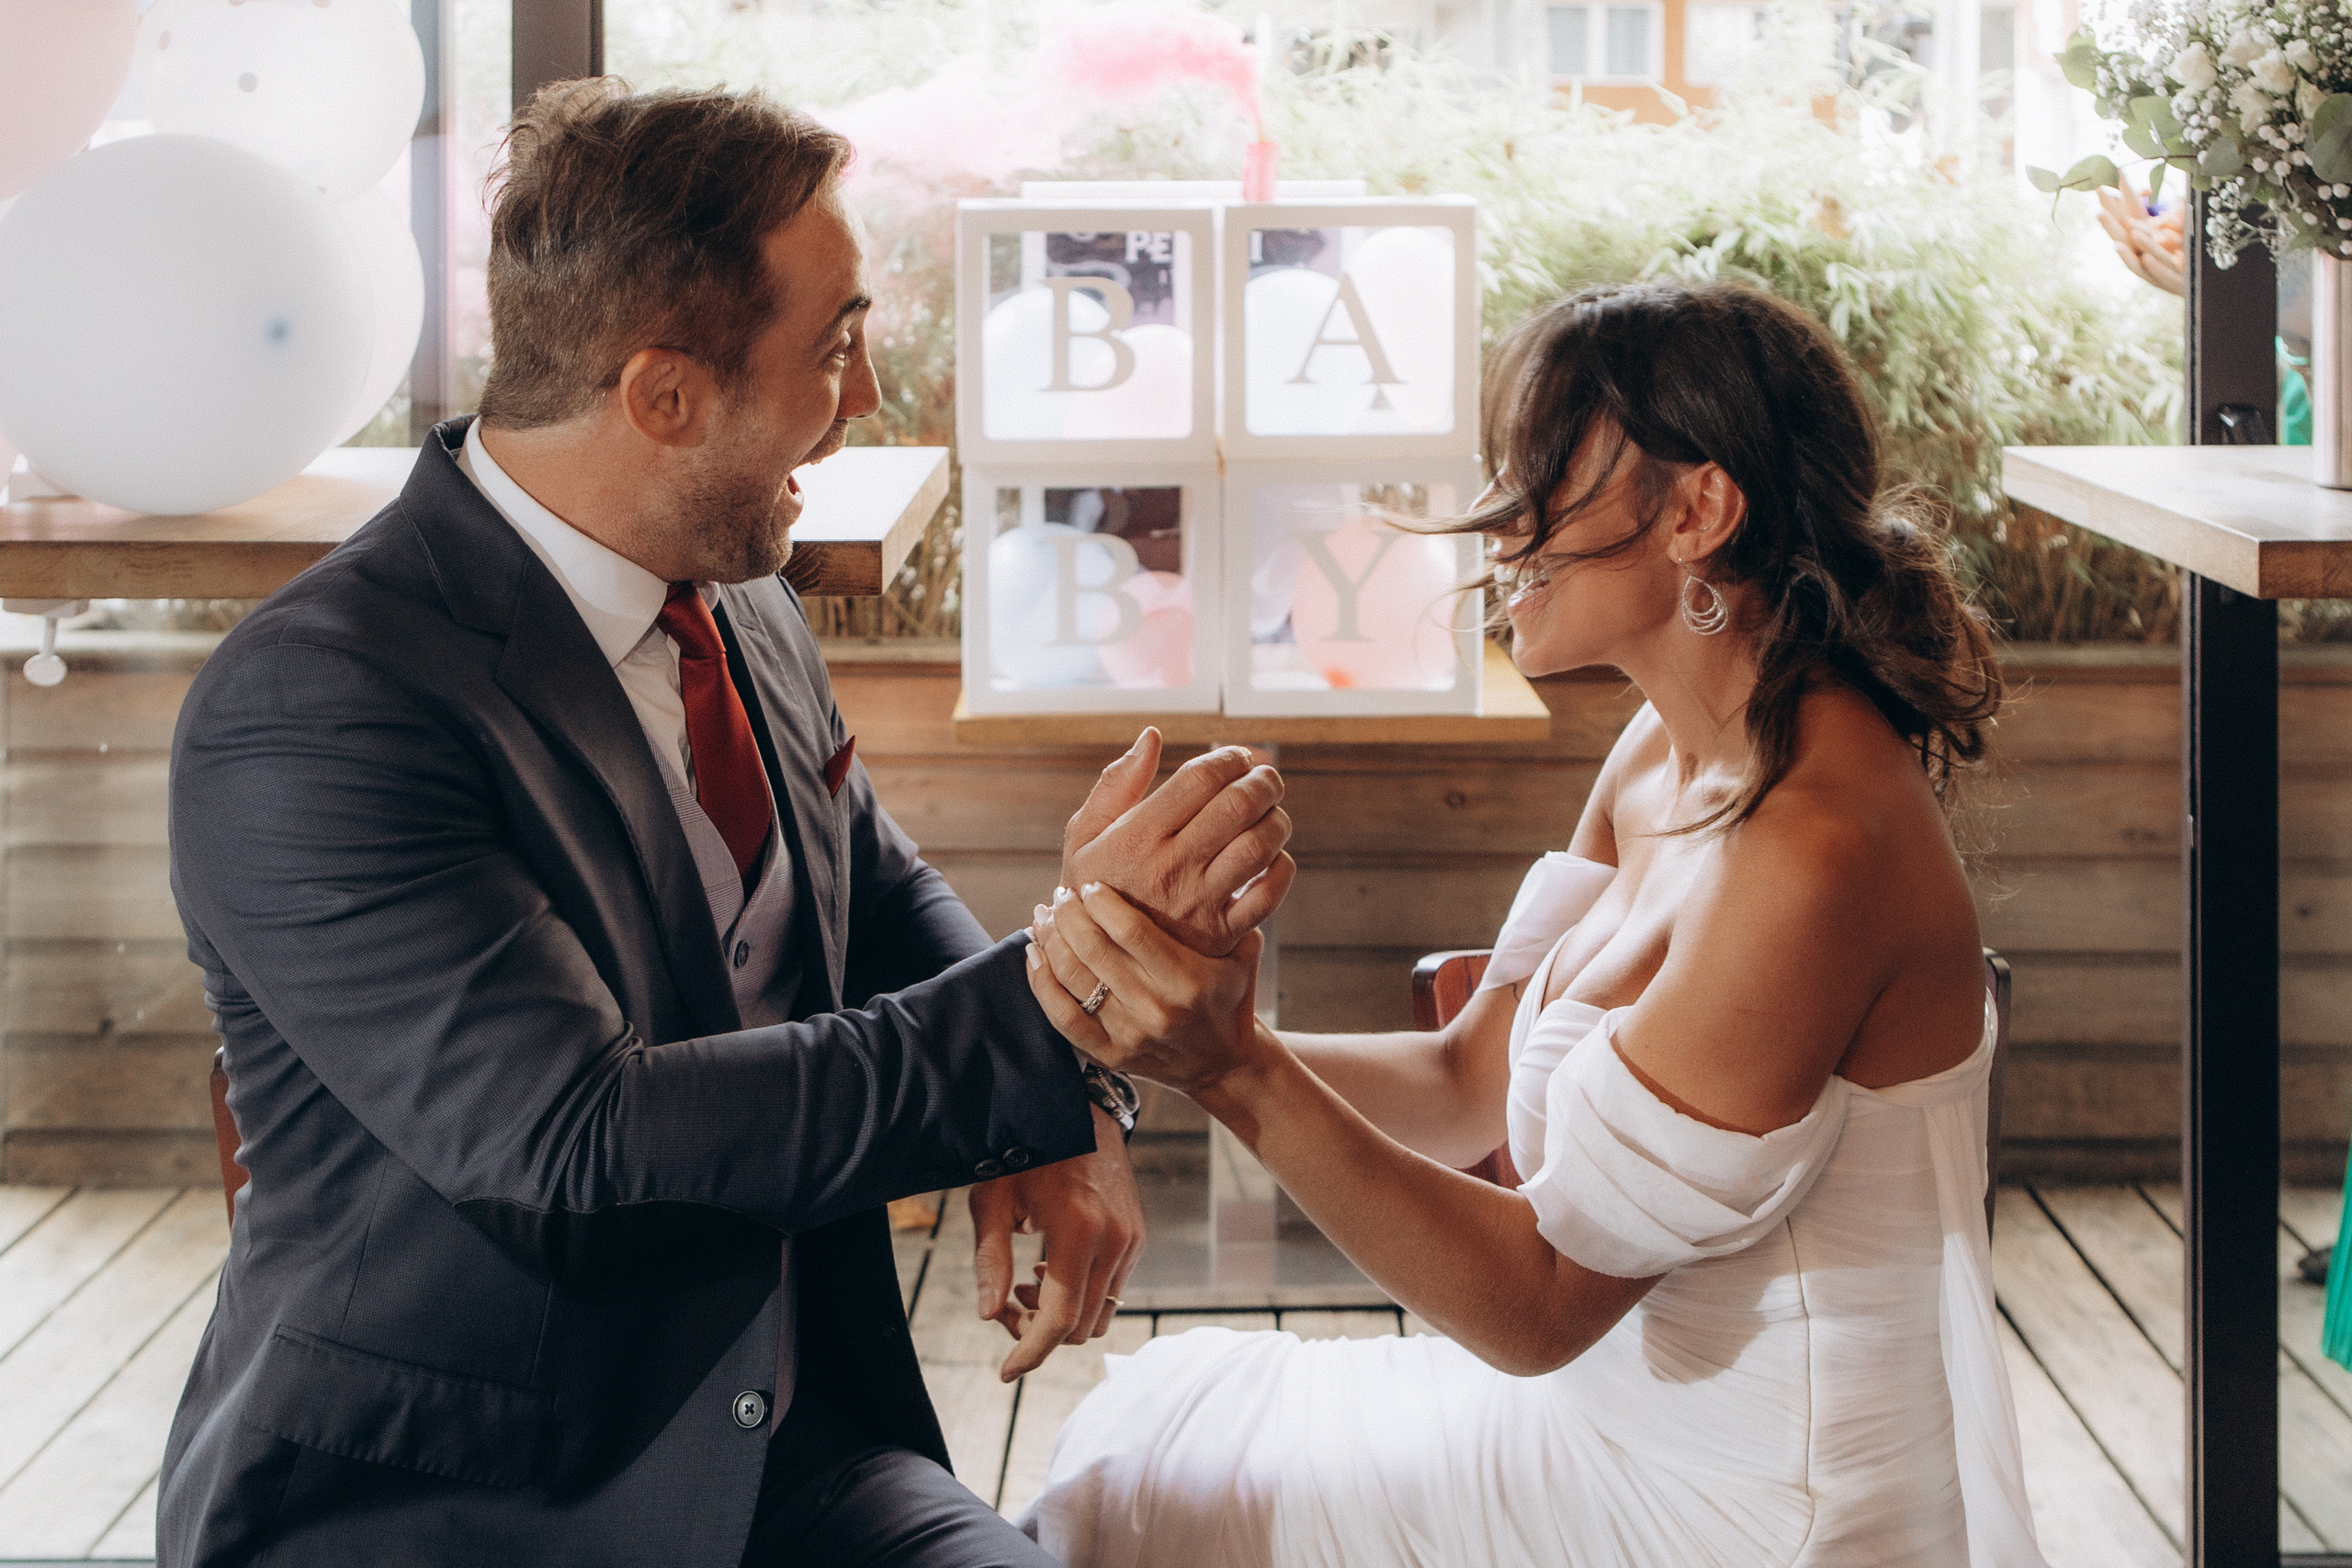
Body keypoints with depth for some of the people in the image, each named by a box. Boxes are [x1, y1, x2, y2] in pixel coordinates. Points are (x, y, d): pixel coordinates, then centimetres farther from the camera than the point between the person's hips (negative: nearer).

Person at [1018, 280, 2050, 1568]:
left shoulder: (1814, 847, -28)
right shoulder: (1670, 750, 2)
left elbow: (1540, 1303, -24)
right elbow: (1468, 1086, 6)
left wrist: (1238, 1072, -31)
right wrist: (1180, 1030, -8)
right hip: (1627, 1406, 8)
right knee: (1161, 1413, 14)